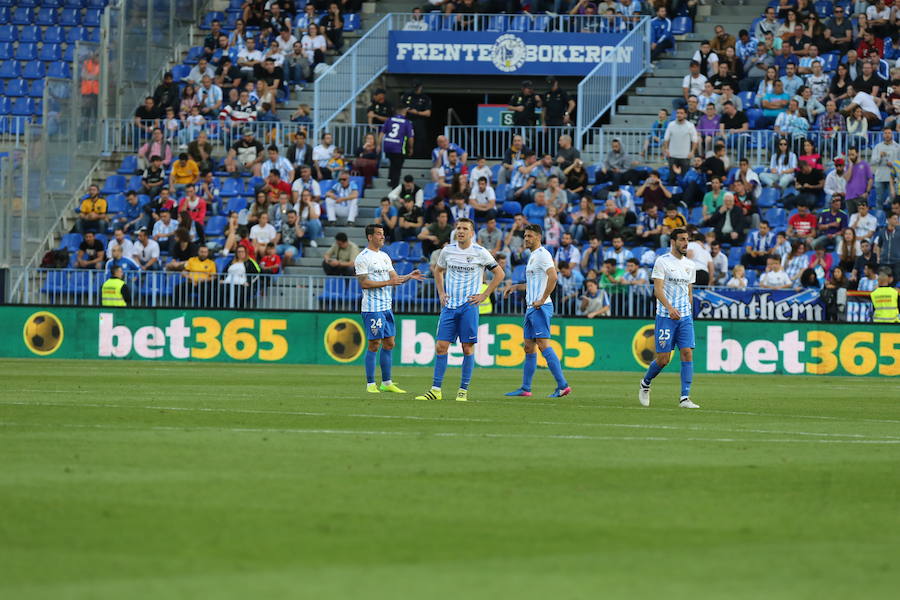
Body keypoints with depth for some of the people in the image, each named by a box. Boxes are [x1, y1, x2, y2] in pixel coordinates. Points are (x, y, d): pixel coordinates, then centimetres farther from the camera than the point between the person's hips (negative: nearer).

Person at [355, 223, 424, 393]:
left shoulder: (384, 257, 16)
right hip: (372, 308, -8)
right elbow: (364, 283, -16)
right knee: (374, 345, -7)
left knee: (389, 344, 8)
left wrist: (409, 276, -1)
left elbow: (395, 278, 17)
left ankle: (387, 383, 14)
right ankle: (370, 384, -2)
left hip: (387, 307, 8)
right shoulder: (362, 258, -8)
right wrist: (387, 282, -19)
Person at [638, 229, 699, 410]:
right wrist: (669, 308, -27)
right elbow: (657, 289, -13)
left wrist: (689, 310, 17)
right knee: (663, 359, -4)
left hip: (685, 317, 5)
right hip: (665, 316, -5)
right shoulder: (662, 262, -5)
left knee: (688, 353, -9)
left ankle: (685, 398, -10)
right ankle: (645, 382, 26)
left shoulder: (689, 264, 13)